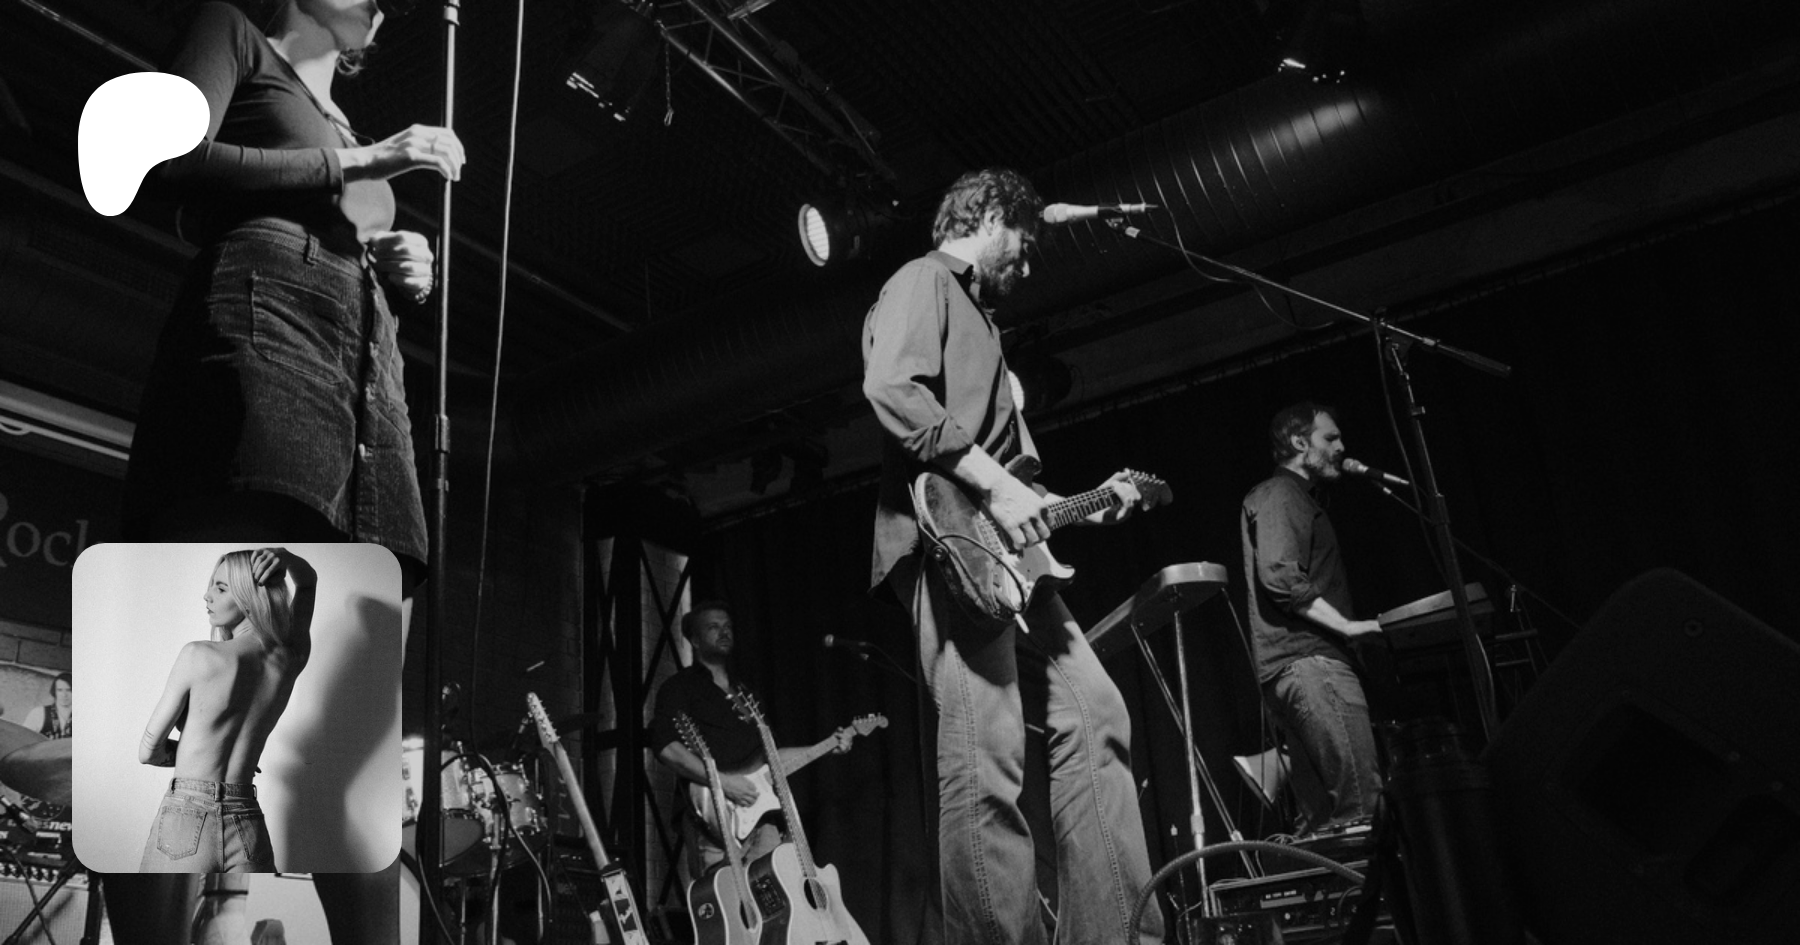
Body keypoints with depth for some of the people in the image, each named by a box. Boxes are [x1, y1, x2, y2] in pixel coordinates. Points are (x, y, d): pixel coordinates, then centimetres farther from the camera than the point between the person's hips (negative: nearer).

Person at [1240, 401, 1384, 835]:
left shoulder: (1298, 499, 29)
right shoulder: (1279, 495, -2)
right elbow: (1280, 575, -17)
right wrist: (1346, 626, -14)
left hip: (1302, 663, 11)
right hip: (1308, 659, -11)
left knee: (1321, 816, 7)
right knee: (1362, 801, -17)